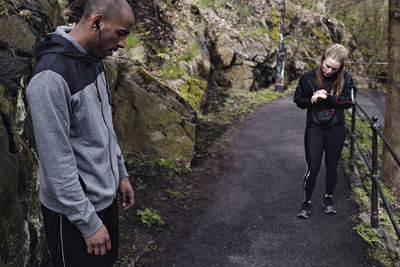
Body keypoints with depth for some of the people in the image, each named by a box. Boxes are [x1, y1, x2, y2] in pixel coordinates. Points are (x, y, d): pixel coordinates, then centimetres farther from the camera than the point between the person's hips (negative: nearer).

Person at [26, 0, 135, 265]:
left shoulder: (94, 60, 4)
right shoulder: (51, 77, -27)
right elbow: (56, 162, -26)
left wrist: (121, 173, 16)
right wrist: (89, 223, -20)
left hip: (106, 195, 9)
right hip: (72, 211, -8)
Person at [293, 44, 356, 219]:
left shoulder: (345, 79, -4)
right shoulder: (309, 77, -5)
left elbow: (349, 101, -11)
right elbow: (298, 100, 2)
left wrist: (327, 97, -22)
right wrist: (312, 99, -17)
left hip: (336, 129, 2)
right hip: (315, 128, -1)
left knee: (332, 166, 13)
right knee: (313, 167, -2)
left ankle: (328, 198, 32)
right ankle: (306, 202, 14)